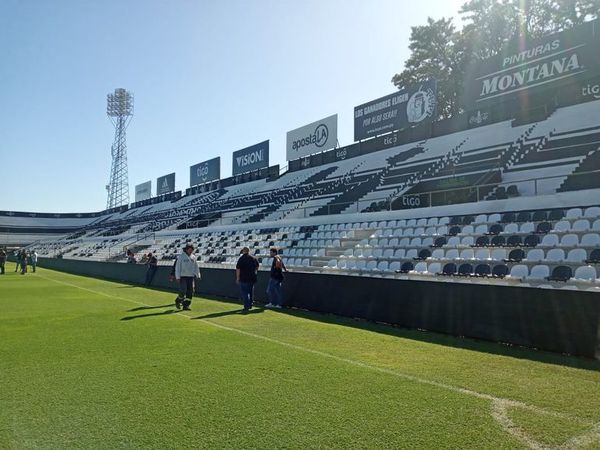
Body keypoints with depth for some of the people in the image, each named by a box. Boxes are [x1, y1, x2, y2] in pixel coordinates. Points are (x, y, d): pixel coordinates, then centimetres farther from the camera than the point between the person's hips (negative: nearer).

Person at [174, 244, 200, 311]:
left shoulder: (193, 257, 10)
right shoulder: (181, 256, -4)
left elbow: (196, 267, 15)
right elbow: (177, 267, -6)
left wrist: (198, 275, 6)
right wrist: (177, 277, -12)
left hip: (191, 277, 5)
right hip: (183, 277, -5)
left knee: (190, 292, 0)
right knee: (183, 291, -11)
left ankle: (186, 305, 7)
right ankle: (178, 301, 15)